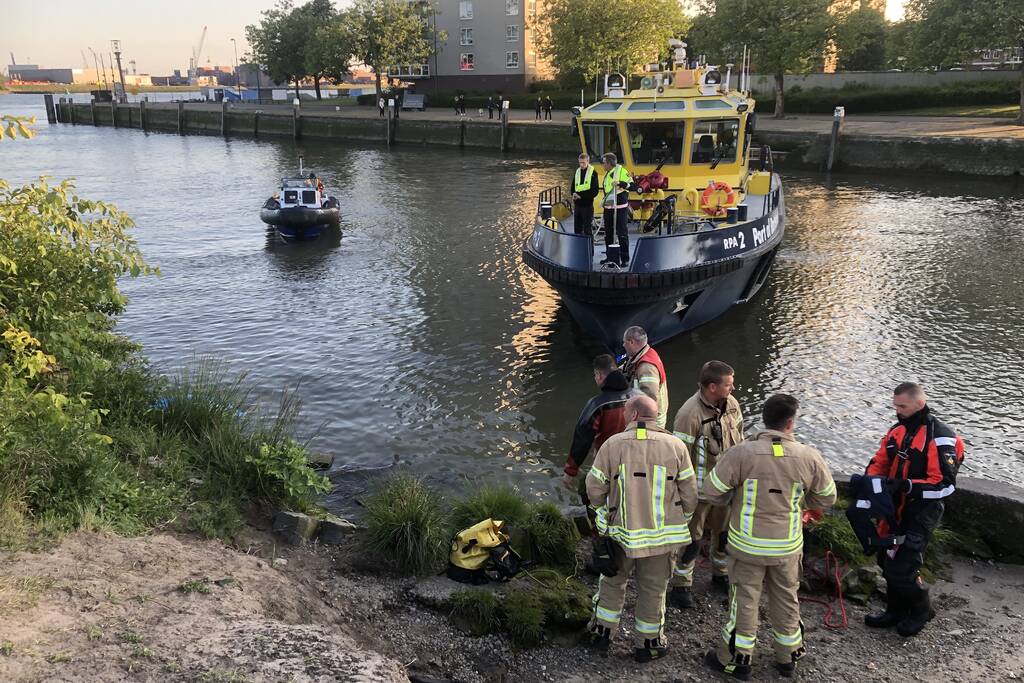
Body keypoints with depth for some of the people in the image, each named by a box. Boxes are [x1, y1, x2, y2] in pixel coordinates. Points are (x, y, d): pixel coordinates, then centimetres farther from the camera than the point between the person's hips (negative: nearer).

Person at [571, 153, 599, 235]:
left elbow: (595, 191, -8)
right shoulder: (577, 172, 13)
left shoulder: (593, 173, -4)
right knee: (577, 228, 10)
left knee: (588, 229, -3)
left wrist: (582, 196, -16)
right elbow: (573, 187, 20)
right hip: (577, 204, 6)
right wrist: (574, 194, -3)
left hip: (587, 205, -6)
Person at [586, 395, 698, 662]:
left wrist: (603, 510, 16)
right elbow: (689, 494, -4)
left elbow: (595, 488, -5)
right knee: (652, 589, 16)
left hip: (622, 530, 0)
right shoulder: (675, 446, -8)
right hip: (661, 534, 0)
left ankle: (601, 635, 29)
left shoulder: (612, 445, -10)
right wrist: (680, 520, 14)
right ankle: (648, 644, 30)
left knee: (612, 580, 22)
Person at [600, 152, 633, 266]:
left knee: (622, 233, -6)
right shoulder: (607, 174, 17)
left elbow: (632, 184, -13)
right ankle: (610, 256, 23)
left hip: (620, 208, -8)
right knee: (608, 233, 12)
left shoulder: (622, 171, -8)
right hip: (608, 208, 8)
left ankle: (625, 258, -2)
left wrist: (620, 183, -27)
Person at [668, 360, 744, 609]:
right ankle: (681, 585, 25)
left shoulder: (731, 405, -5)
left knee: (725, 532, 22)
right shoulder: (689, 415, -28)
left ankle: (721, 574, 45)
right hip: (699, 490, -6)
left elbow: (738, 440, 10)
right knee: (691, 539, 6)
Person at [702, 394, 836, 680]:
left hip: (747, 544, -2)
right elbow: (826, 498, 2)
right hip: (788, 545, 2)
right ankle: (787, 658, 38)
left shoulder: (740, 453, -21)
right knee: (787, 600, 21)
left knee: (744, 601, 14)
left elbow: (712, 492, -14)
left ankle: (736, 660, 29)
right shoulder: (809, 457, -13)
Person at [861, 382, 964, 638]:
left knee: (901, 568, -7)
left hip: (921, 513, -7)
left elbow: (944, 484, -21)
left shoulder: (939, 438, -18)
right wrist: (870, 480, -6)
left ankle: (921, 610, 19)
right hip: (895, 509, 8)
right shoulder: (897, 430, 6)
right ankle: (896, 610, 34)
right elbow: (880, 462, 14)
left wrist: (907, 485, -29)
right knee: (888, 561, 15)